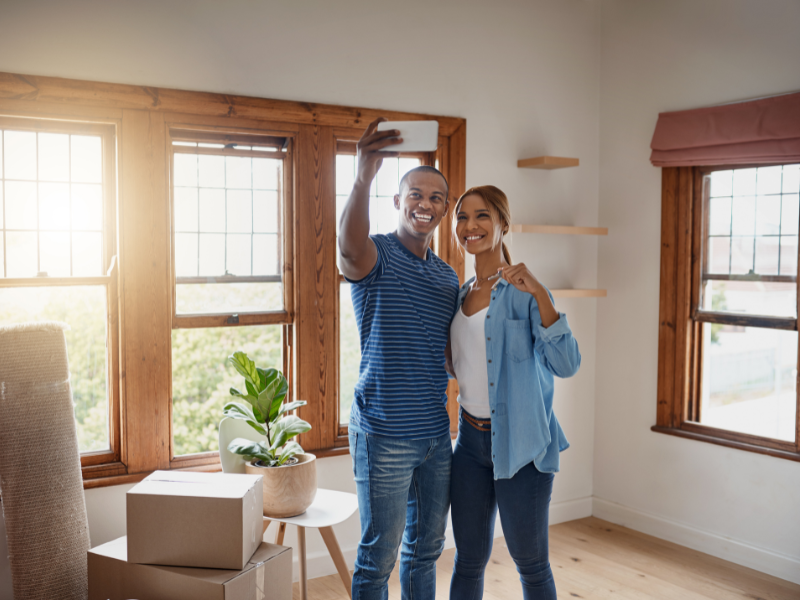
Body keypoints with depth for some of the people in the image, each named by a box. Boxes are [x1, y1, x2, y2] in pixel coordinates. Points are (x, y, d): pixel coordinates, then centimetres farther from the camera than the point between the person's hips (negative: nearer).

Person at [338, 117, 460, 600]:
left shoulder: (448, 276, 13)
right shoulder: (376, 256, -8)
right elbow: (350, 244, -36)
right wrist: (365, 175, -50)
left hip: (437, 433, 7)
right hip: (385, 433, -6)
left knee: (426, 550, 19)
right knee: (379, 557, 5)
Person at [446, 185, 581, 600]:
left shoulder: (522, 292, -11)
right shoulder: (461, 294, 9)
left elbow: (566, 365, -23)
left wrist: (540, 294, -31)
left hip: (519, 444, -5)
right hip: (470, 440, 6)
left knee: (530, 562, 10)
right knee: (468, 562, 13)